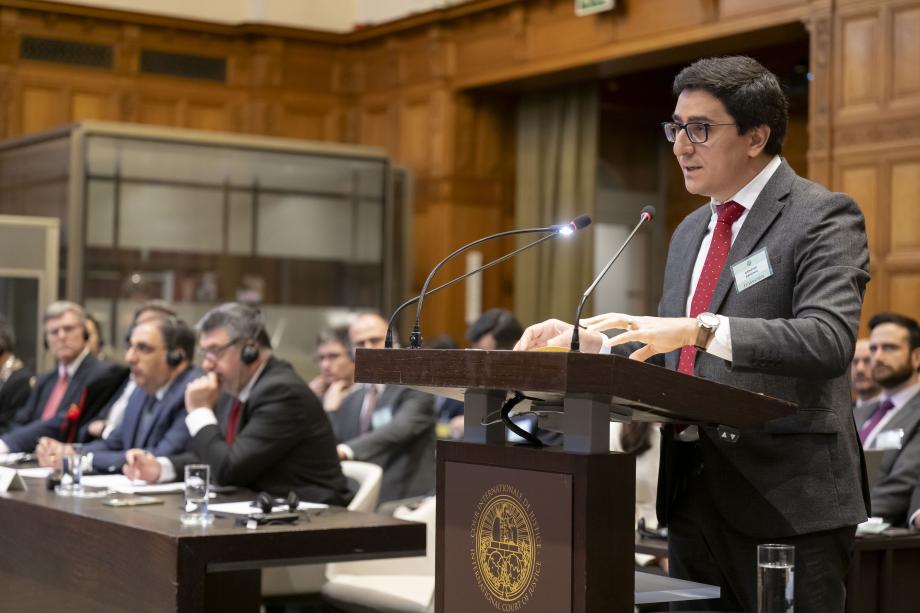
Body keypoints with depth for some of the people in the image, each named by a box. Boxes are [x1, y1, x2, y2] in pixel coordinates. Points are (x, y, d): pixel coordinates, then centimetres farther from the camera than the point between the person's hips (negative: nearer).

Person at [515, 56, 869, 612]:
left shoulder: (823, 217, -7)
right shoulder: (690, 232, 17)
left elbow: (829, 340, -23)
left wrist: (702, 330, -32)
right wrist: (584, 341, 3)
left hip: (787, 501, -7)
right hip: (693, 498, 7)